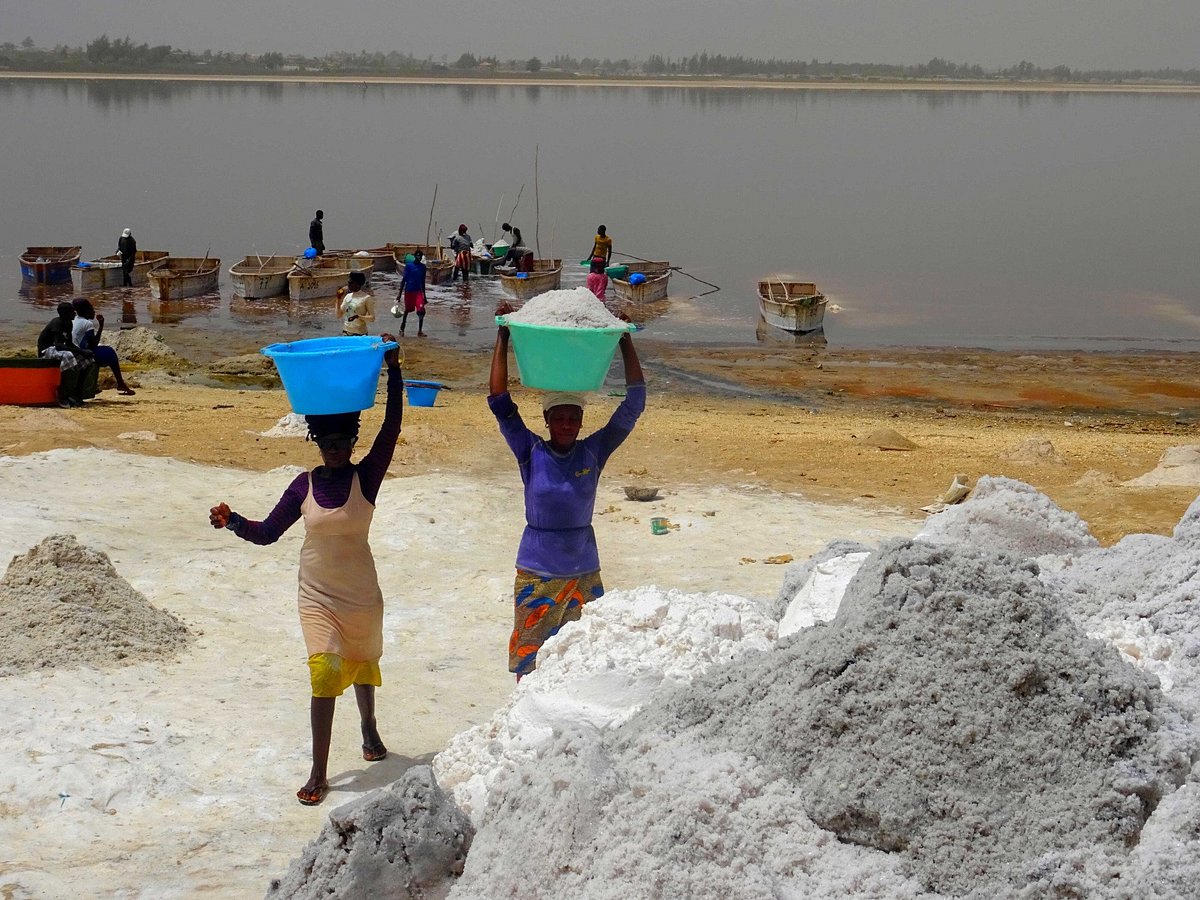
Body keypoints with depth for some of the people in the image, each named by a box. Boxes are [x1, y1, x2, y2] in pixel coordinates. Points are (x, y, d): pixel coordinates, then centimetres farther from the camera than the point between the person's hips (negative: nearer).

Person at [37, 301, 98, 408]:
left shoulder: (68, 323, 5)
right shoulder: (57, 323, -22)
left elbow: (69, 343, 12)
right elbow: (58, 345, -32)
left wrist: (82, 351, -7)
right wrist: (79, 351, -35)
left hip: (58, 349, 9)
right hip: (46, 350, -9)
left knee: (88, 359, -4)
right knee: (68, 356, -40)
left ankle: (77, 394, -5)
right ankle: (62, 396, -34)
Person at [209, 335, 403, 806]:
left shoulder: (366, 478, -10)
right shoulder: (304, 486, -5)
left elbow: (392, 427, -23)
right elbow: (267, 533, -1)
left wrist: (393, 369, -32)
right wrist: (232, 521, -20)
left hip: (361, 592, 0)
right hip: (317, 595, 0)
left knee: (362, 662, 21)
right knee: (324, 673, -11)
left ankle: (369, 727, 50)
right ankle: (318, 773, -9)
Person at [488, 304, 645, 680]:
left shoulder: (593, 452, -2)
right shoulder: (531, 454, -7)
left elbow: (633, 404, -5)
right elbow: (498, 400, -13)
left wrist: (626, 341, -10)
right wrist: (503, 337, -16)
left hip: (584, 573, 2)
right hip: (537, 573, -2)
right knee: (531, 658, 4)